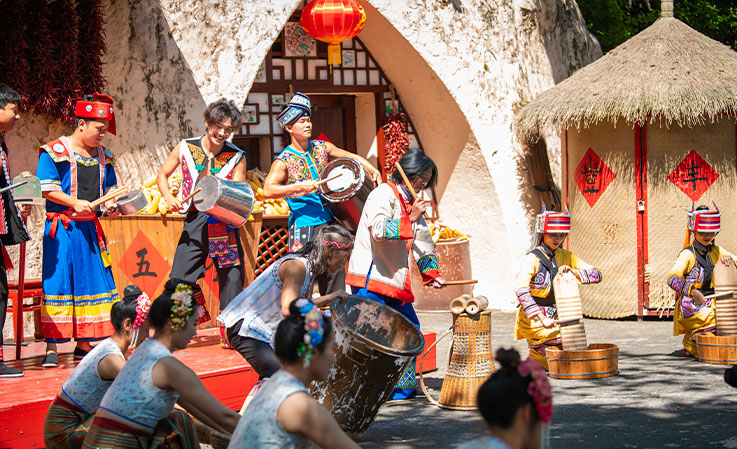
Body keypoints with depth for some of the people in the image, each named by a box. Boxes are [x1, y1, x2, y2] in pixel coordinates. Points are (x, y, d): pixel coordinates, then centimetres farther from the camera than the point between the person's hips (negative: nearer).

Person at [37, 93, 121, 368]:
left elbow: (110, 188, 21)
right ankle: (51, 347, -4)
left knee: (93, 280, 5)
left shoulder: (103, 156, 13)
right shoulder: (54, 151, -5)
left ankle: (83, 345, 15)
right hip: (62, 228, -6)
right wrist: (74, 203, -22)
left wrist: (111, 206, -1)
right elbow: (47, 188, -10)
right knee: (57, 281, -7)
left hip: (90, 228, 6)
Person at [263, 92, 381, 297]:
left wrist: (373, 170, 2)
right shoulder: (283, 162, -9)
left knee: (335, 271, 10)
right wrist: (300, 187, -27)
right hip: (304, 226, -6)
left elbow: (351, 157, 17)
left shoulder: (321, 147, 9)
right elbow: (268, 190, -21)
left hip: (329, 222, 6)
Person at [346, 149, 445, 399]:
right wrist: (410, 218, -19)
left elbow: (422, 242, 22)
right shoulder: (384, 194, -10)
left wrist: (430, 274, 12)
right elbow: (379, 230, -25)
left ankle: (403, 388, 20)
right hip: (370, 278, -9)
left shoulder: (410, 202, 18)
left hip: (395, 281, 9)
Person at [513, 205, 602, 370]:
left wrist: (573, 271, -19)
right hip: (533, 319, -7)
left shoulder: (565, 256, 4)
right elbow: (521, 290, -30)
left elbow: (596, 275, 0)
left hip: (555, 317, 7)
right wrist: (542, 319, -36)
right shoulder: (532, 259, -15)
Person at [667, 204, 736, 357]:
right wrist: (692, 291, -41)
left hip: (710, 303, 7)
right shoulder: (688, 254, -12)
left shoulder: (716, 251, 9)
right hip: (690, 306, -7)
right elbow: (673, 278, -24)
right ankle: (690, 345, 5)